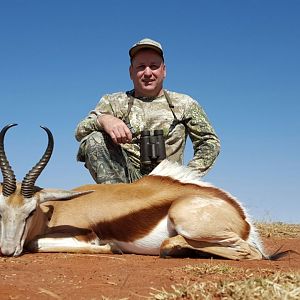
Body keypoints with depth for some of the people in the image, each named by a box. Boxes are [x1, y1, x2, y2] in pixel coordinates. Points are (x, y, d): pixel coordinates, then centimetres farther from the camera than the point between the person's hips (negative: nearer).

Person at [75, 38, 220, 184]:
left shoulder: (184, 104, 14)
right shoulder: (113, 102, 13)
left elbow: (210, 142, 13)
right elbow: (80, 132, 0)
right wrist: (103, 119, -23)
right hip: (123, 177, 2)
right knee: (94, 139, -25)